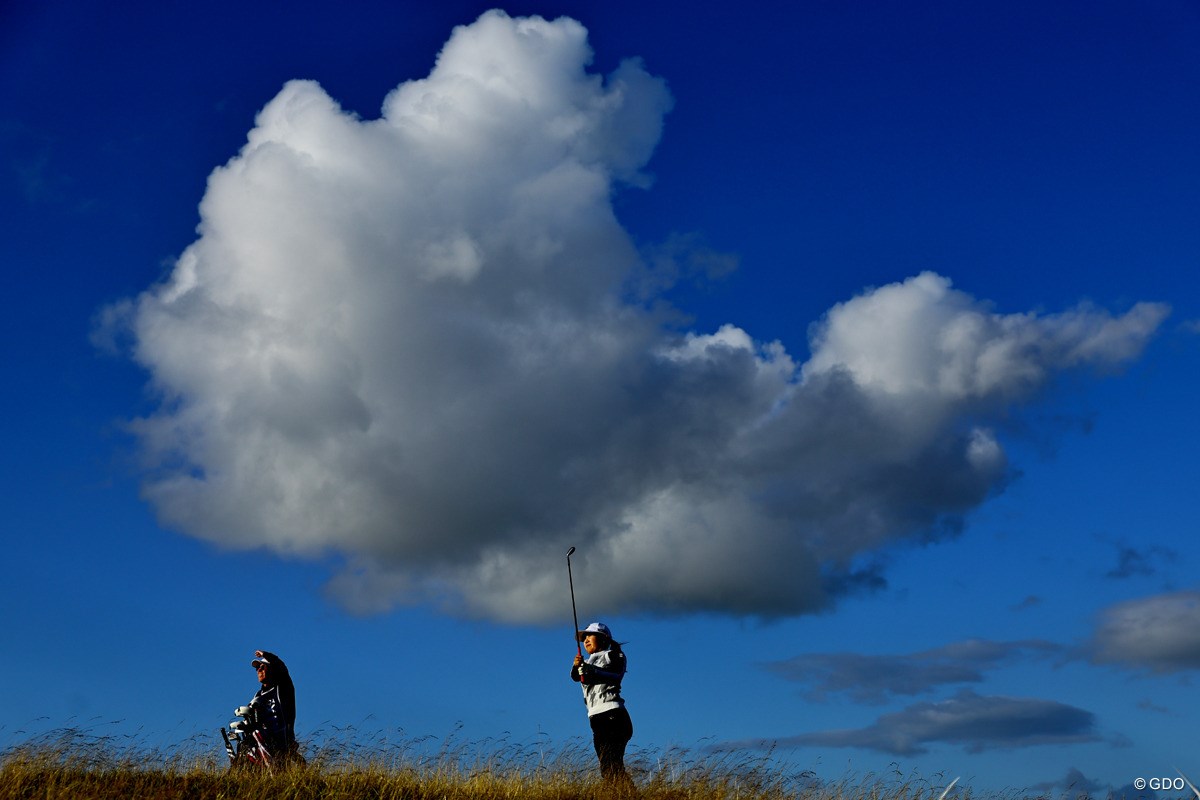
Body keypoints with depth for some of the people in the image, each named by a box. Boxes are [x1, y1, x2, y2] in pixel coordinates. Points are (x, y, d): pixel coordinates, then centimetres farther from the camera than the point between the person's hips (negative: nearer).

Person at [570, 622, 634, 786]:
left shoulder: (614, 655, 8)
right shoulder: (588, 662, 25)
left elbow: (616, 675, -11)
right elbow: (575, 677, 4)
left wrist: (589, 670, -21)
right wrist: (577, 666, -18)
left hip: (612, 715, -7)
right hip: (596, 718, 7)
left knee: (613, 765, -19)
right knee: (606, 768, 1)